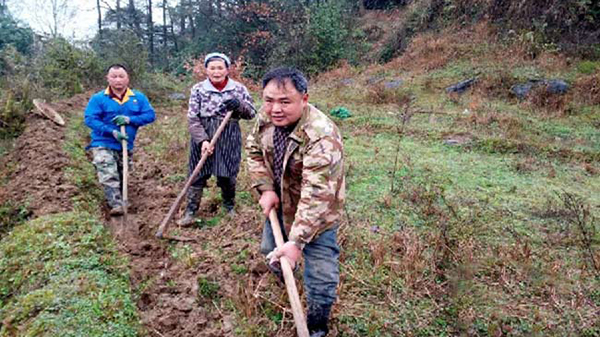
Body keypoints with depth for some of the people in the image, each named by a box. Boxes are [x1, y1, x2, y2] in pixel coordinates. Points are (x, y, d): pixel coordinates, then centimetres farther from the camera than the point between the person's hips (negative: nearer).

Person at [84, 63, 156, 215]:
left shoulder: (138, 97, 2)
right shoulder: (98, 98, -6)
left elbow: (150, 115, -4)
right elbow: (90, 119, -13)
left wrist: (130, 119, -20)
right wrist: (112, 132, -23)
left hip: (126, 146, 3)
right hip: (103, 144, -3)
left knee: (122, 178, 17)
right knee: (109, 176, -18)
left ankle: (122, 201, 35)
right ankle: (116, 205, -19)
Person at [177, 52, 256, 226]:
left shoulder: (239, 88, 1)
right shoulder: (198, 89, -2)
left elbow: (252, 113, 3)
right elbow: (192, 118, -6)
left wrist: (239, 105, -18)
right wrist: (202, 140, -18)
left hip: (229, 138, 1)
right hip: (203, 137, 0)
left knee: (228, 175, 11)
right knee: (198, 174, 4)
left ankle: (230, 207, 33)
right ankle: (190, 211, 14)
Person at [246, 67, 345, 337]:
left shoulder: (322, 136, -37)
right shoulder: (266, 117, -15)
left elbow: (316, 194, -40)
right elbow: (254, 149, 2)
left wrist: (297, 242, -42)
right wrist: (265, 188, -11)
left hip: (315, 215, -6)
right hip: (281, 204, 7)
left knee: (320, 280, -2)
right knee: (270, 250, 28)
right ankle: (282, 279, 64)